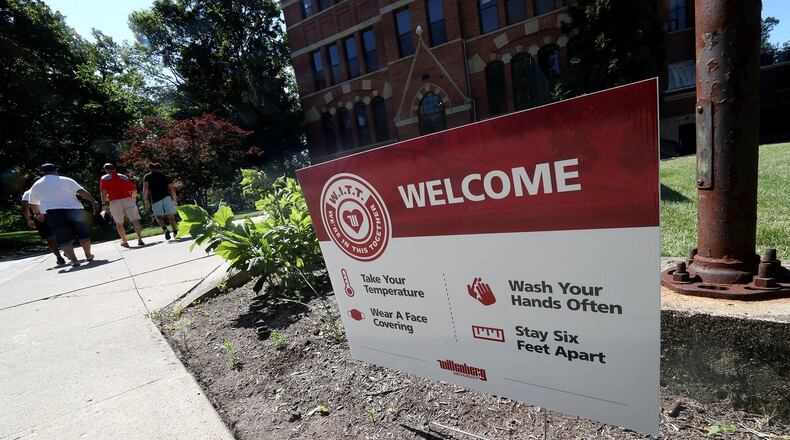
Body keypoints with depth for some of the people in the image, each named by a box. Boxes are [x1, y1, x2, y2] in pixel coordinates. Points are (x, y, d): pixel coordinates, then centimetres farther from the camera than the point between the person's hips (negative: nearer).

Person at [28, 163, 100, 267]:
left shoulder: (36, 185, 13)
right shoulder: (66, 180, 4)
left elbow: (33, 204, 21)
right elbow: (82, 192, -8)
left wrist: (38, 214, 36)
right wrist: (93, 201, -8)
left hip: (53, 213, 1)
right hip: (74, 210, -1)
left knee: (64, 238, 3)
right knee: (83, 234, 10)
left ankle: (74, 260, -4)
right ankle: (88, 256, 16)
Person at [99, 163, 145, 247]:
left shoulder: (104, 178, 8)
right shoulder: (123, 177, 15)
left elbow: (104, 191, -6)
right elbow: (134, 189, 12)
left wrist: (104, 203, -2)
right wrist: (133, 198, 27)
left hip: (115, 202, -1)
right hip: (128, 200, 1)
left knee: (119, 223, 15)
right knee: (135, 220, -1)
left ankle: (124, 242, 21)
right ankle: (139, 239, -14)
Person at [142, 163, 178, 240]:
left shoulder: (147, 177, 16)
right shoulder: (166, 176, 21)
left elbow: (145, 188, 2)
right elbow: (172, 189, 12)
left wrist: (146, 201, 1)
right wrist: (175, 200, 18)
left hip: (156, 199, -1)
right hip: (167, 197, 1)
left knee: (159, 217, 8)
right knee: (171, 216, 3)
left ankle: (165, 229, -17)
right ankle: (176, 232, -5)